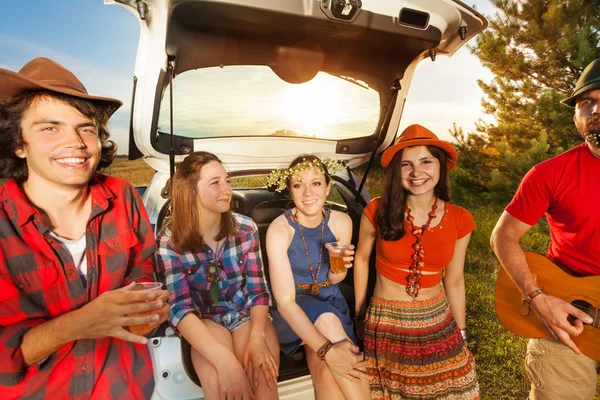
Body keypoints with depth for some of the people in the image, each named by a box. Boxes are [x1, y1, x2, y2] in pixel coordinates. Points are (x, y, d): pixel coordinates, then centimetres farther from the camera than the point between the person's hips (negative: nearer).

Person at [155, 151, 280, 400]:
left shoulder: (246, 229, -8)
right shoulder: (168, 242, -14)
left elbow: (258, 290, -5)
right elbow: (180, 307, -18)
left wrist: (257, 336, -24)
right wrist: (223, 358, -32)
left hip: (246, 313, 2)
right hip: (205, 320, -1)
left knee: (263, 378, -24)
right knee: (218, 379, -30)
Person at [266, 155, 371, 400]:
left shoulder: (342, 222, -11)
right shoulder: (279, 229, -22)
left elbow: (333, 281, 3)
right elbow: (285, 301, -26)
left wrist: (340, 268, -23)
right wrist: (326, 349, -37)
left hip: (329, 300, 2)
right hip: (293, 310, -2)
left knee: (326, 374, -27)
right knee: (328, 320, -34)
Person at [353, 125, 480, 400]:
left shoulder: (460, 220, -8)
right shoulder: (378, 211, -15)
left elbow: (454, 281, 3)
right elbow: (361, 258, 0)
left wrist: (461, 334, 10)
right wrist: (359, 312, 6)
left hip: (439, 324, 2)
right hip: (385, 324, -1)